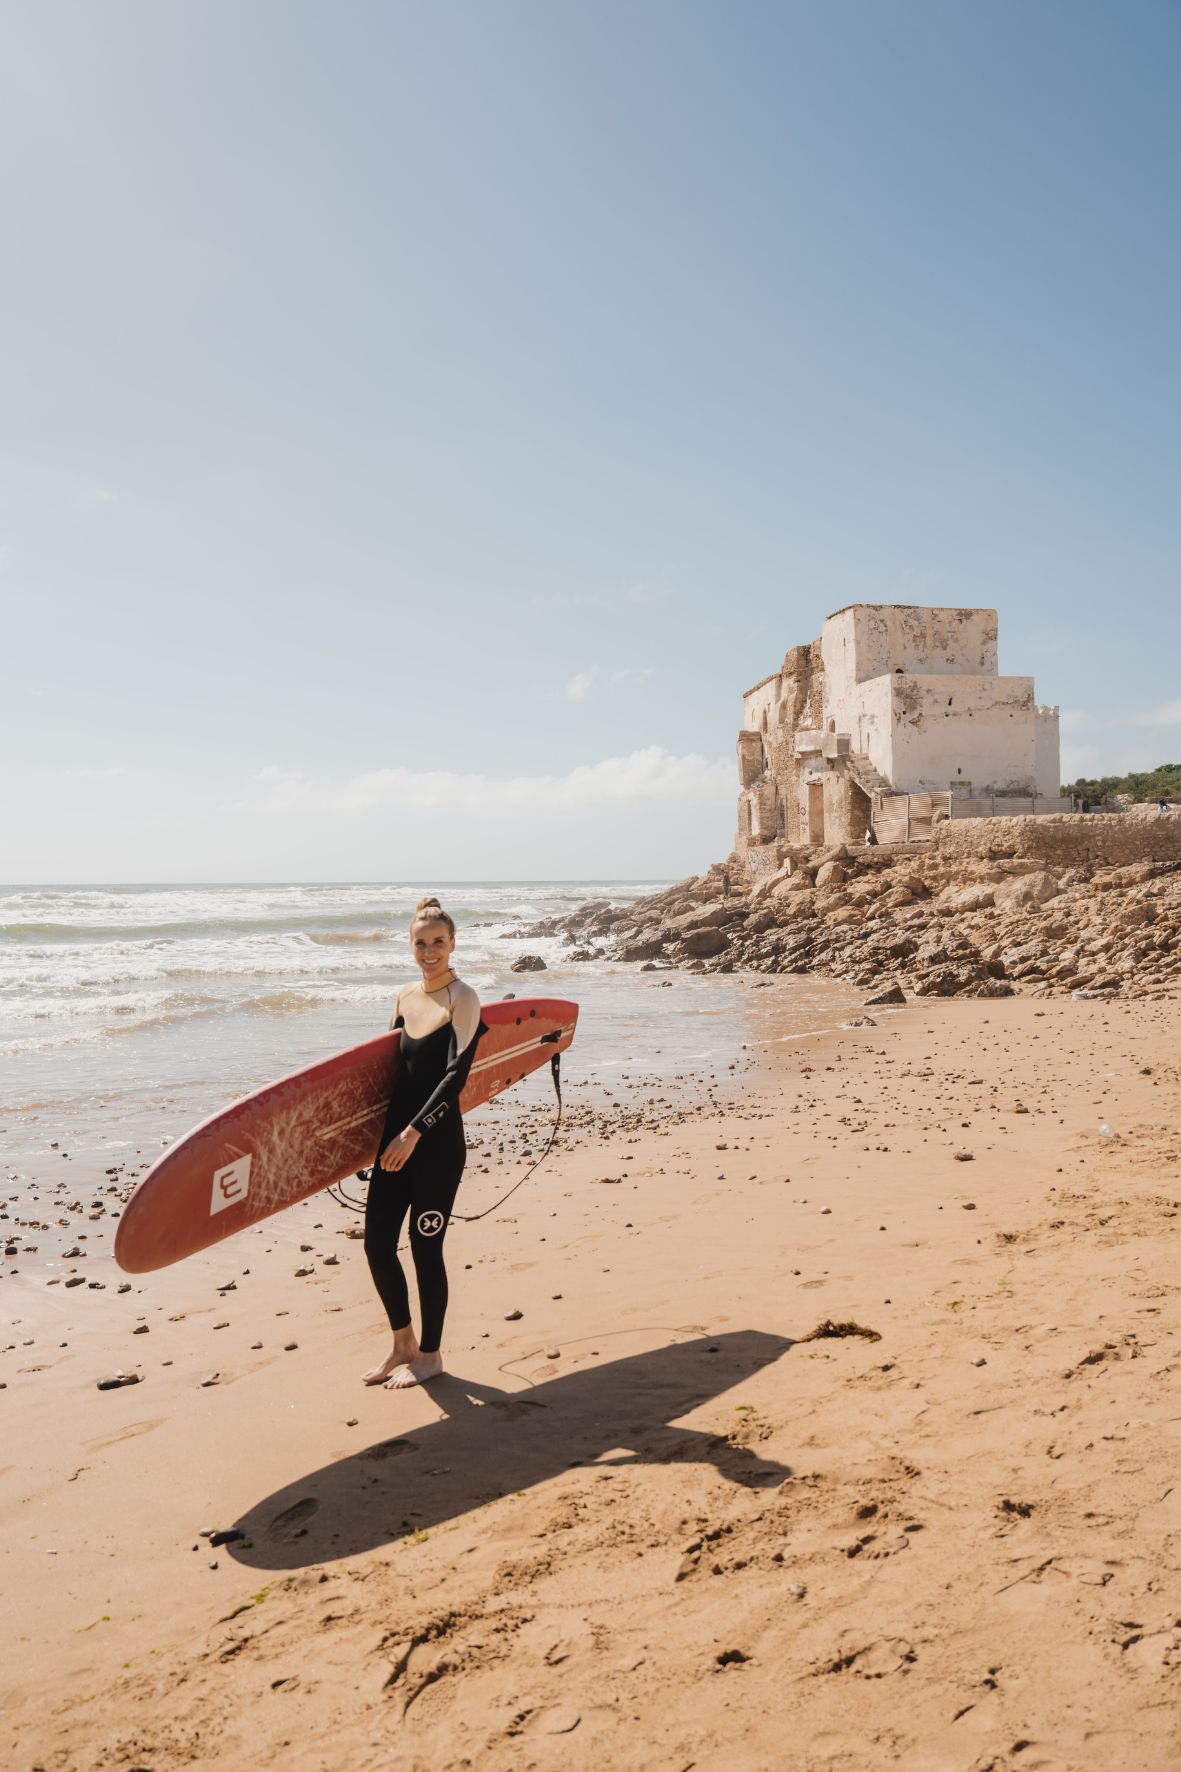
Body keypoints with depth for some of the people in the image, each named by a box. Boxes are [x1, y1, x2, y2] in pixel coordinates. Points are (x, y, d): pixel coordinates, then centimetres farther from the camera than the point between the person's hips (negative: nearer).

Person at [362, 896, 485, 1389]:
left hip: (438, 1144, -7)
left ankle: (429, 1355, 23)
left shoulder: (463, 999, -11)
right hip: (396, 1136, 7)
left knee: (425, 1248, 3)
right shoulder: (406, 996, 9)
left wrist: (414, 1132, -24)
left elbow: (456, 1075, -19)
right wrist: (389, 1133, 16)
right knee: (377, 1242, 9)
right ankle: (403, 1343, 30)